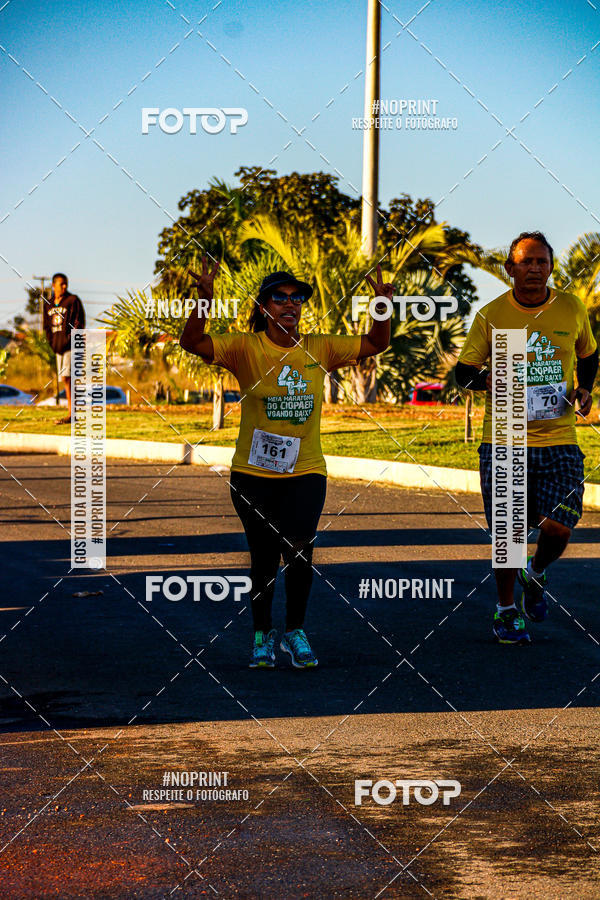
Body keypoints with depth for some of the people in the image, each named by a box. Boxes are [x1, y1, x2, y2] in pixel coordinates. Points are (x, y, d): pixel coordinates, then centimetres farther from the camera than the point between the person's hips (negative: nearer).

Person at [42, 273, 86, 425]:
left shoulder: (73, 301, -3)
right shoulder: (48, 304, 14)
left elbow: (79, 324, -8)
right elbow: (47, 325, 20)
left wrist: (68, 341, -15)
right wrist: (52, 342, 7)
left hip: (71, 345, -7)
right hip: (58, 347, 7)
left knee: (66, 377, -16)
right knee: (66, 380, 7)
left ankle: (71, 414, -17)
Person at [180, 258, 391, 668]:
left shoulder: (319, 349, 4)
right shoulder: (246, 347, -5)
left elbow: (375, 344, 11)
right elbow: (193, 342, -15)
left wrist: (383, 305, -6)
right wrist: (205, 299, -30)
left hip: (305, 472, 1)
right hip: (254, 473, -1)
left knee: (300, 547, -13)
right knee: (264, 555, 7)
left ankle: (296, 630, 9)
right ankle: (263, 634, 26)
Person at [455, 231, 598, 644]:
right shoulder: (491, 315, -2)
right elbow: (463, 372, 3)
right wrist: (487, 379, -19)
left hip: (559, 442, 1)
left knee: (558, 526, -11)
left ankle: (536, 574, 24)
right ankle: (506, 609, 24)